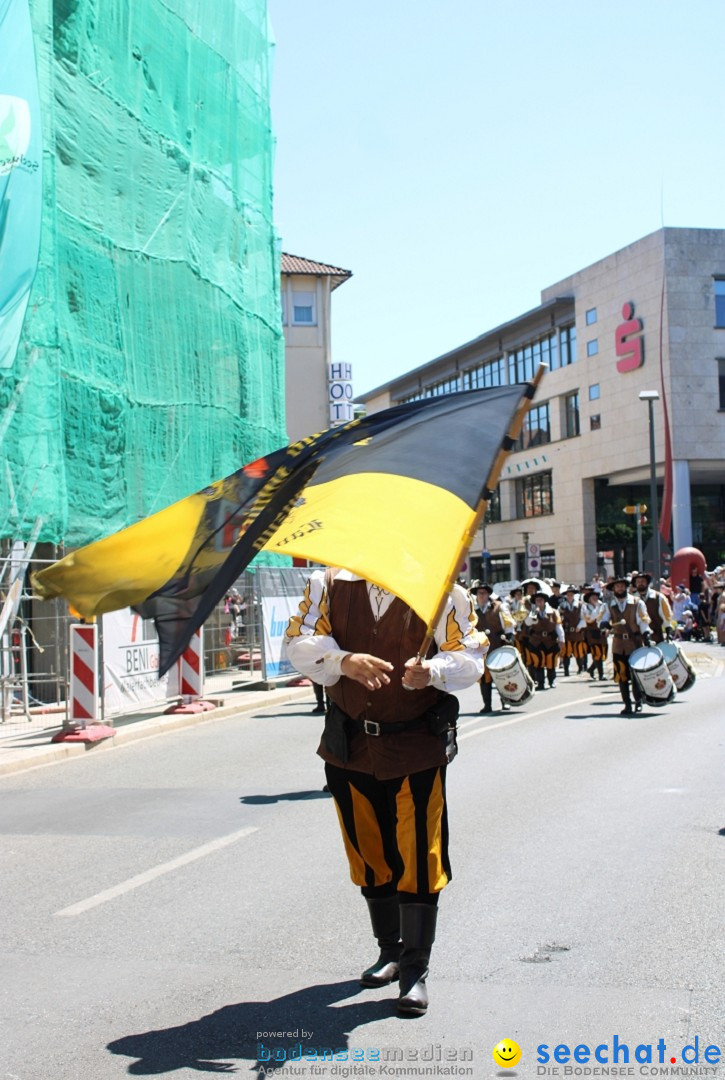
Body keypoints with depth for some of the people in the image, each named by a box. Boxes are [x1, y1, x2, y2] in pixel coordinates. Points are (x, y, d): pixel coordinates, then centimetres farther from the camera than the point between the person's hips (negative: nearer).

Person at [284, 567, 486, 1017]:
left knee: (418, 858, -3)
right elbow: (300, 642, -6)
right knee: (369, 855, 15)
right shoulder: (329, 585, 3)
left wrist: (433, 670, -26)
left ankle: (416, 970, 10)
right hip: (350, 746, 3)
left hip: (418, 748, -3)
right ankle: (391, 950, 35)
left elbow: (471, 657, -4)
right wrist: (344, 662, -26)